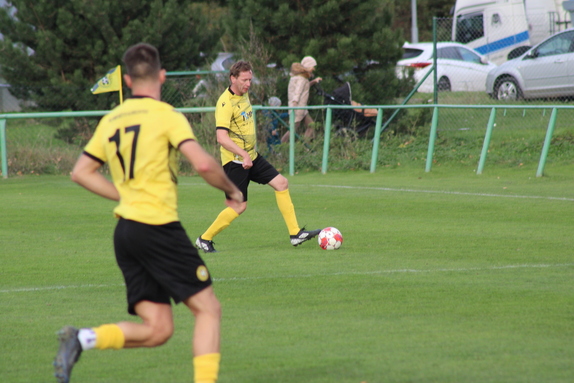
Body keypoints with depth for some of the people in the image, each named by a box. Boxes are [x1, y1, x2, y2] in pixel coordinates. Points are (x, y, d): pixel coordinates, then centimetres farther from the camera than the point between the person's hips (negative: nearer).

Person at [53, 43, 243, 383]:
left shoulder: (110, 121, 14)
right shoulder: (166, 115, -6)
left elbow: (81, 172, 20)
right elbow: (203, 164, -16)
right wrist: (232, 191, 1)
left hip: (125, 228, 7)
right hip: (159, 226, -7)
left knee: (158, 329, 6)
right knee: (208, 308, 2)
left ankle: (83, 339, -11)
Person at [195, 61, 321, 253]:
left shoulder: (244, 95, 9)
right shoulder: (226, 103, -20)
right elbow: (221, 137, -29)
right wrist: (244, 155, -36)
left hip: (251, 156, 9)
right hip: (235, 161, -9)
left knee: (281, 183, 2)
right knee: (239, 206, -6)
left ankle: (295, 234, 5)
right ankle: (205, 239, 9)